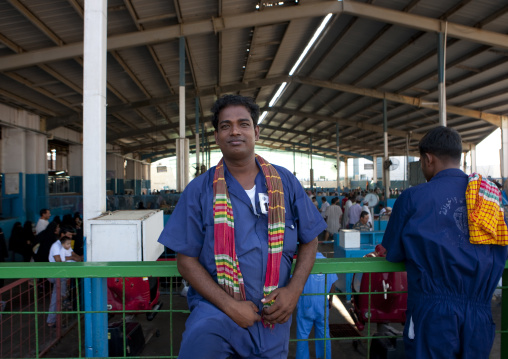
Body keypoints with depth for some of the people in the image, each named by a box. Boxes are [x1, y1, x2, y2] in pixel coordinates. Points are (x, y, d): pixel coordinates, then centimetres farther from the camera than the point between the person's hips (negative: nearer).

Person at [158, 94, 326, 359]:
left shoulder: (285, 182, 2)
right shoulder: (200, 189, -4)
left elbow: (309, 241, 8)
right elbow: (186, 259, -5)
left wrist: (294, 290, -7)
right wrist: (230, 305, -14)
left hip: (274, 316, 3)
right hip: (217, 308, -2)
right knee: (200, 337, -28)